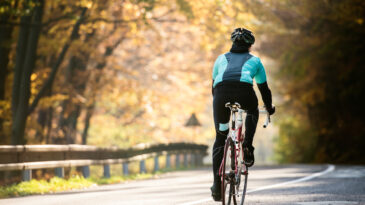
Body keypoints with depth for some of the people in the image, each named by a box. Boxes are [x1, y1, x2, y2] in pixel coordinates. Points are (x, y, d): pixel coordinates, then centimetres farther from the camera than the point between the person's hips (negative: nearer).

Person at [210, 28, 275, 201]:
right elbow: (263, 87, 35)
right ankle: (247, 146, 15)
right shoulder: (254, 60, 29)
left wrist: (217, 101, 59)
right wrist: (269, 108, 51)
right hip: (244, 92, -1)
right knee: (252, 112, 37)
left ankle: (217, 184, 7)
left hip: (222, 91, 1)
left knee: (220, 138, 16)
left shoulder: (221, 58, 33)